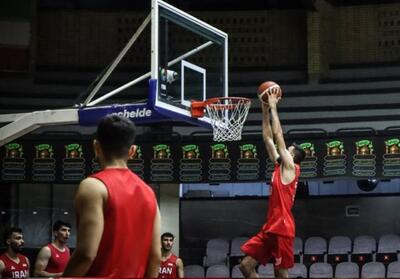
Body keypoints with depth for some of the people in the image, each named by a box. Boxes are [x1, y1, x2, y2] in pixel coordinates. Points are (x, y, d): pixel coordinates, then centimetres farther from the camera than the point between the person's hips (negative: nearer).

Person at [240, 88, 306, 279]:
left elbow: (278, 135, -7)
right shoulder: (279, 166, 16)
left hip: (282, 228, -8)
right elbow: (268, 138, 19)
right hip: (270, 227, 8)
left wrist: (273, 107, -1)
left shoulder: (290, 167, -5)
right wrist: (265, 110, 15)